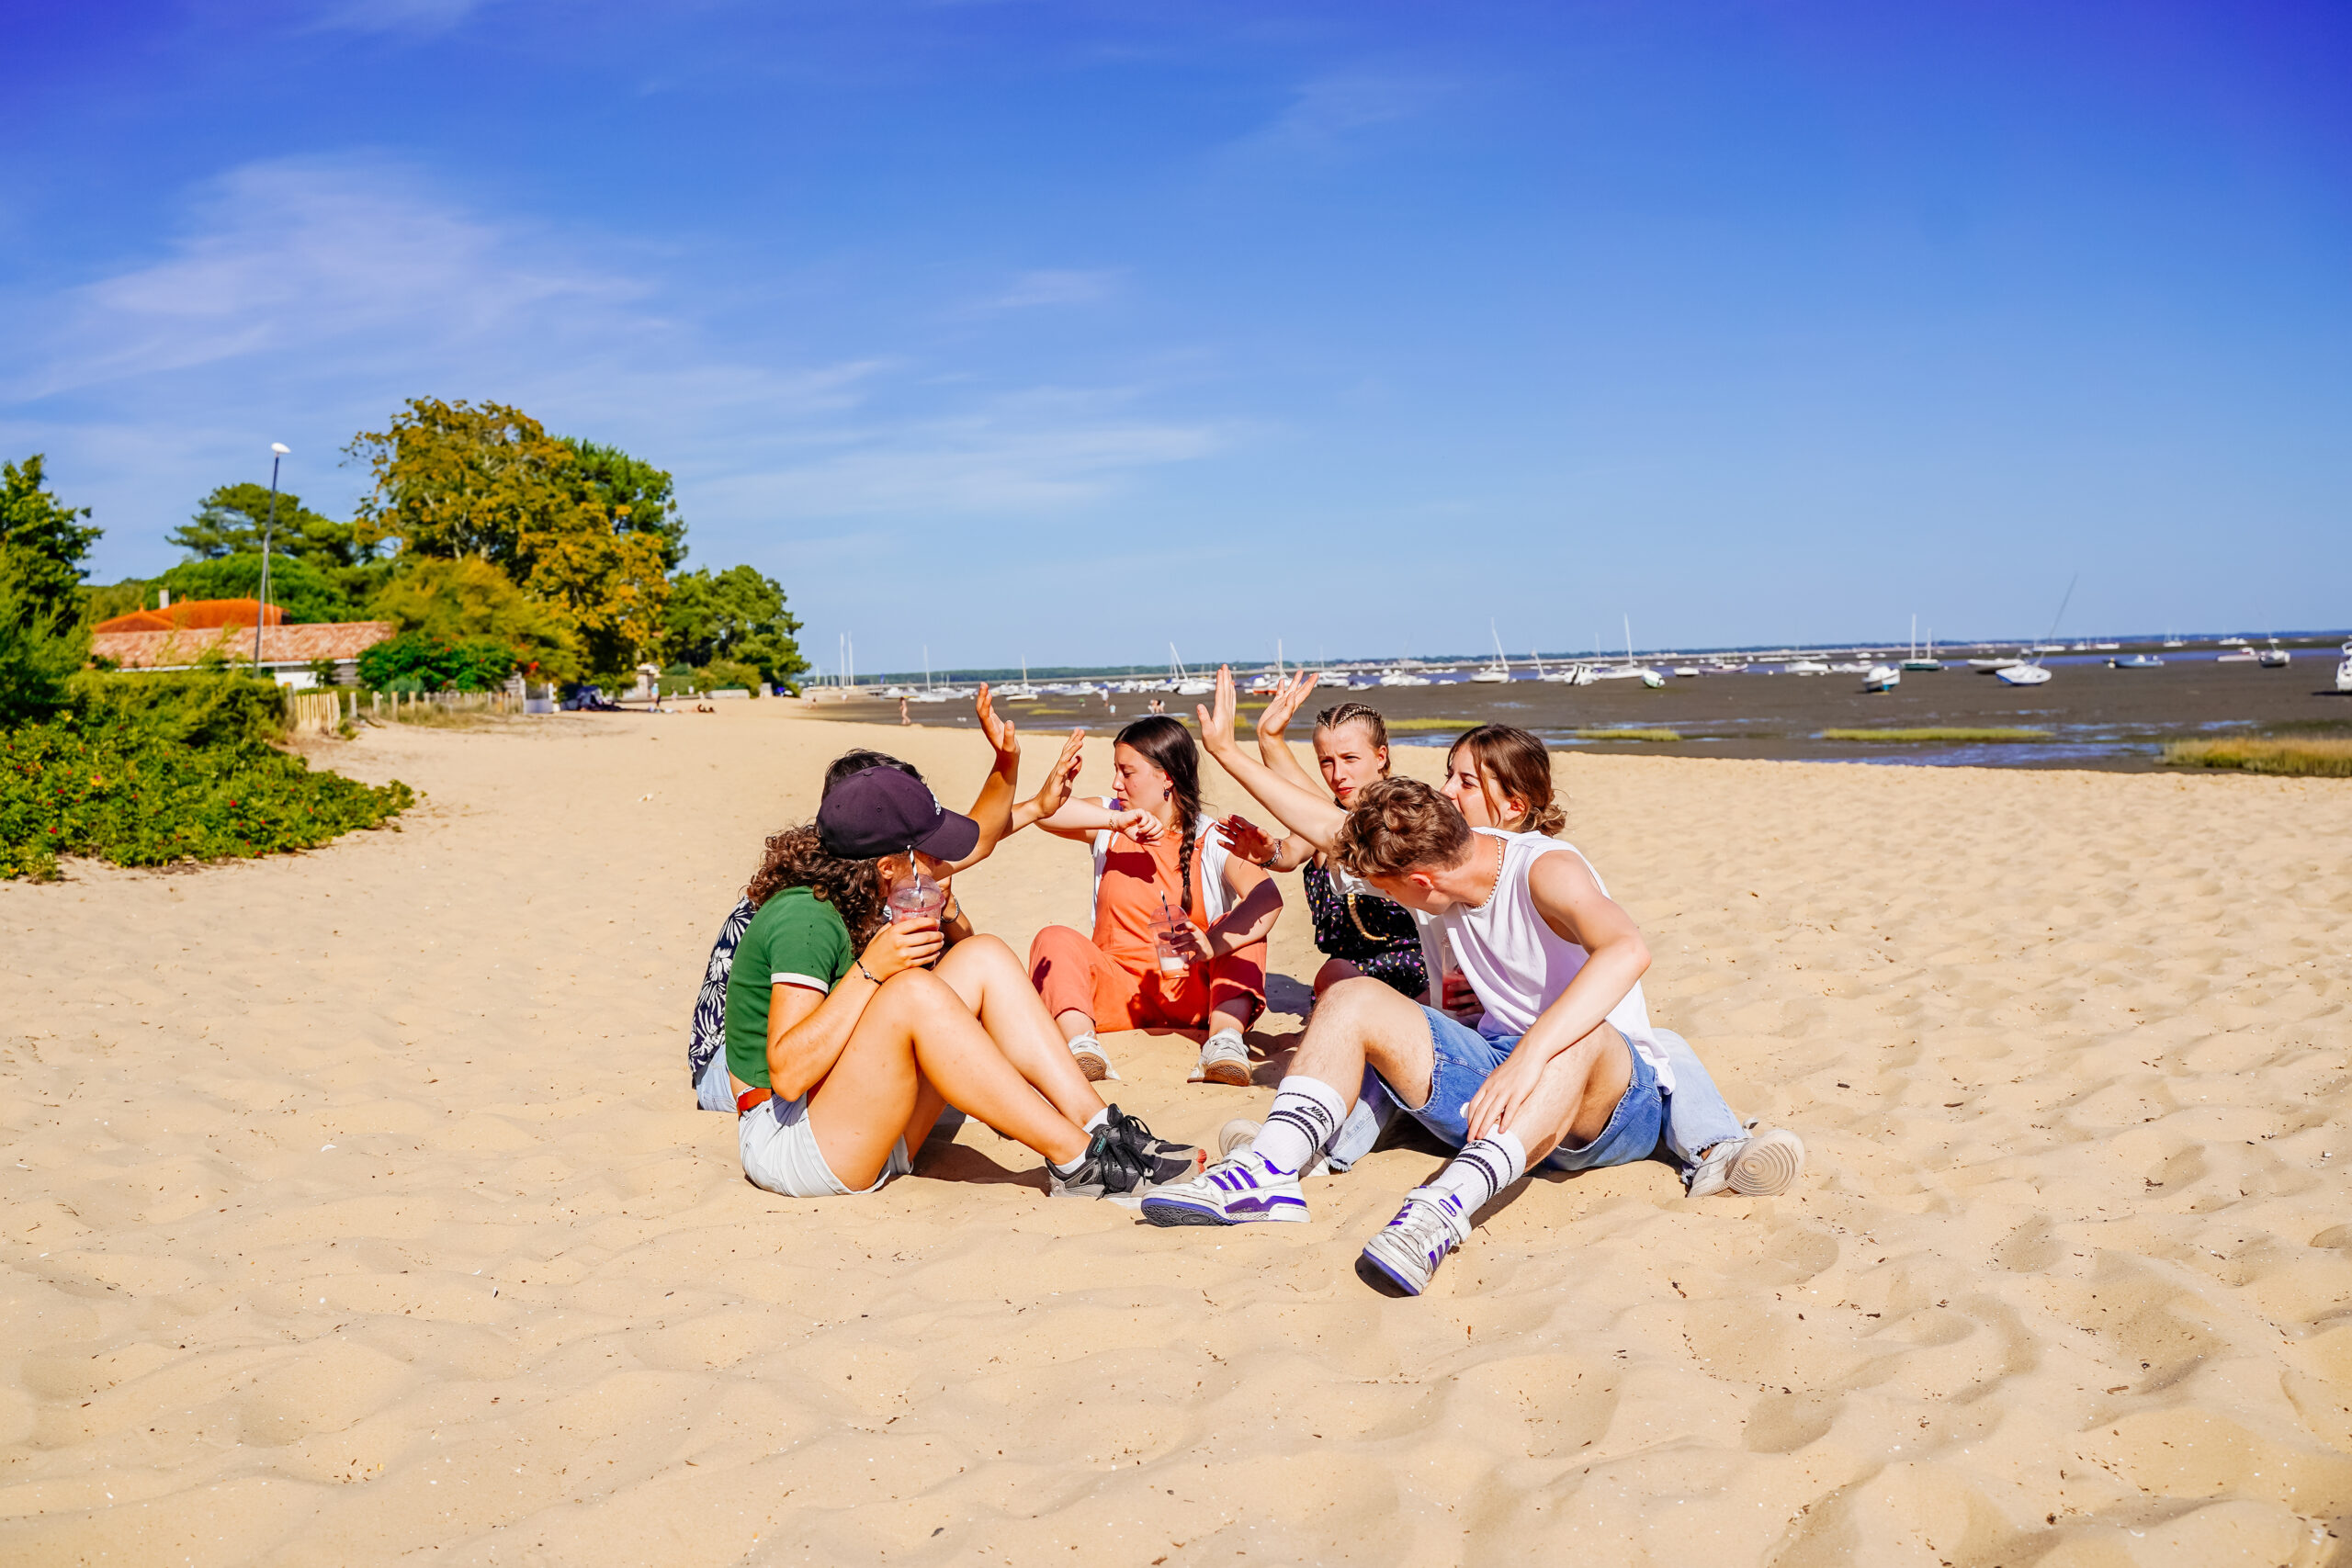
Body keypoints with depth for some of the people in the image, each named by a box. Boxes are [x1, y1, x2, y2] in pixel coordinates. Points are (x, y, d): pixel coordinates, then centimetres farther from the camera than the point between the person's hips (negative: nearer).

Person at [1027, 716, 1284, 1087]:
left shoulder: (1213, 840, -7)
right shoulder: (1109, 825, 5)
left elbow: (1268, 897, -25)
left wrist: (1214, 944, -43)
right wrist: (1117, 820, -24)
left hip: (1190, 998, -2)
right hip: (1117, 995, 2)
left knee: (1240, 925, -23)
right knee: (1054, 940, -21)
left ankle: (1225, 1038, -40)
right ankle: (1082, 1043, -44)